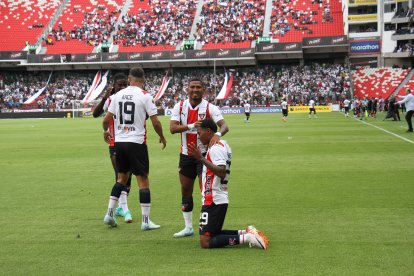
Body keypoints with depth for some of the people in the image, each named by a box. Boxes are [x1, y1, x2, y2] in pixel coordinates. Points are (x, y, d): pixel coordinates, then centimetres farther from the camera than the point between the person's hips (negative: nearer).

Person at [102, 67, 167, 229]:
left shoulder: (118, 95, 5)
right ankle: (145, 221, 3)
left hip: (119, 141, 5)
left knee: (122, 177, 20)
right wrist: (162, 137, 9)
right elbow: (155, 122, -9)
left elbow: (106, 119, 8)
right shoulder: (145, 96, -8)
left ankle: (109, 213, 15)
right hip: (136, 142, -5)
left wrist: (105, 132, 29)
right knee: (143, 179, 2)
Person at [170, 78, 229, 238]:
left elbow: (224, 125, -23)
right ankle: (188, 227, 22)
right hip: (186, 154, 4)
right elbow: (173, 128, -13)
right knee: (186, 191, 10)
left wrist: (218, 134, -46)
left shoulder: (210, 108, -9)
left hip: (204, 153, -4)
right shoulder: (179, 107, 0)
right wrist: (191, 126, -30)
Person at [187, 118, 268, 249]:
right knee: (214, 233, 22)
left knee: (205, 242, -9)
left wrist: (201, 158, -32)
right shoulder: (223, 144, 14)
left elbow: (221, 172, -28)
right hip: (221, 199, 10)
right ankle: (246, 232, 10)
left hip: (213, 201, -10)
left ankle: (247, 237, -15)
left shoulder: (215, 148, -16)